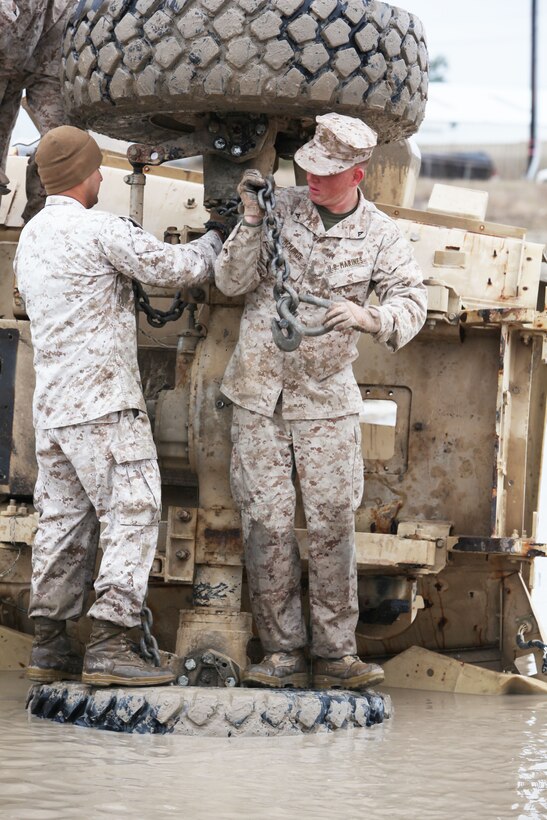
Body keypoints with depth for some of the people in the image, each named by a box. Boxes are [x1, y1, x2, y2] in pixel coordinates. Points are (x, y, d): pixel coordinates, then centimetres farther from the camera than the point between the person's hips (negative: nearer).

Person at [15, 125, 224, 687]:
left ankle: (48, 646, 10)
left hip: (51, 407, 9)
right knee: (133, 513, -8)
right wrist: (213, 241, 12)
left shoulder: (30, 237, 15)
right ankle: (108, 647, -15)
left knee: (64, 520, 10)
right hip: (103, 401, -9)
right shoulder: (100, 230, -10)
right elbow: (179, 270, -8)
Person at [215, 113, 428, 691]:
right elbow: (231, 281, -5)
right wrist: (252, 220, -18)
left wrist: (368, 317, -29)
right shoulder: (280, 209, -1)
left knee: (332, 522, -2)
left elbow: (411, 300, -9)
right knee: (266, 522, -2)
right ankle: (282, 653, 3)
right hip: (258, 392, 0)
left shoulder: (379, 235, -1)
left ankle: (335, 653, 4)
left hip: (325, 398, 0)